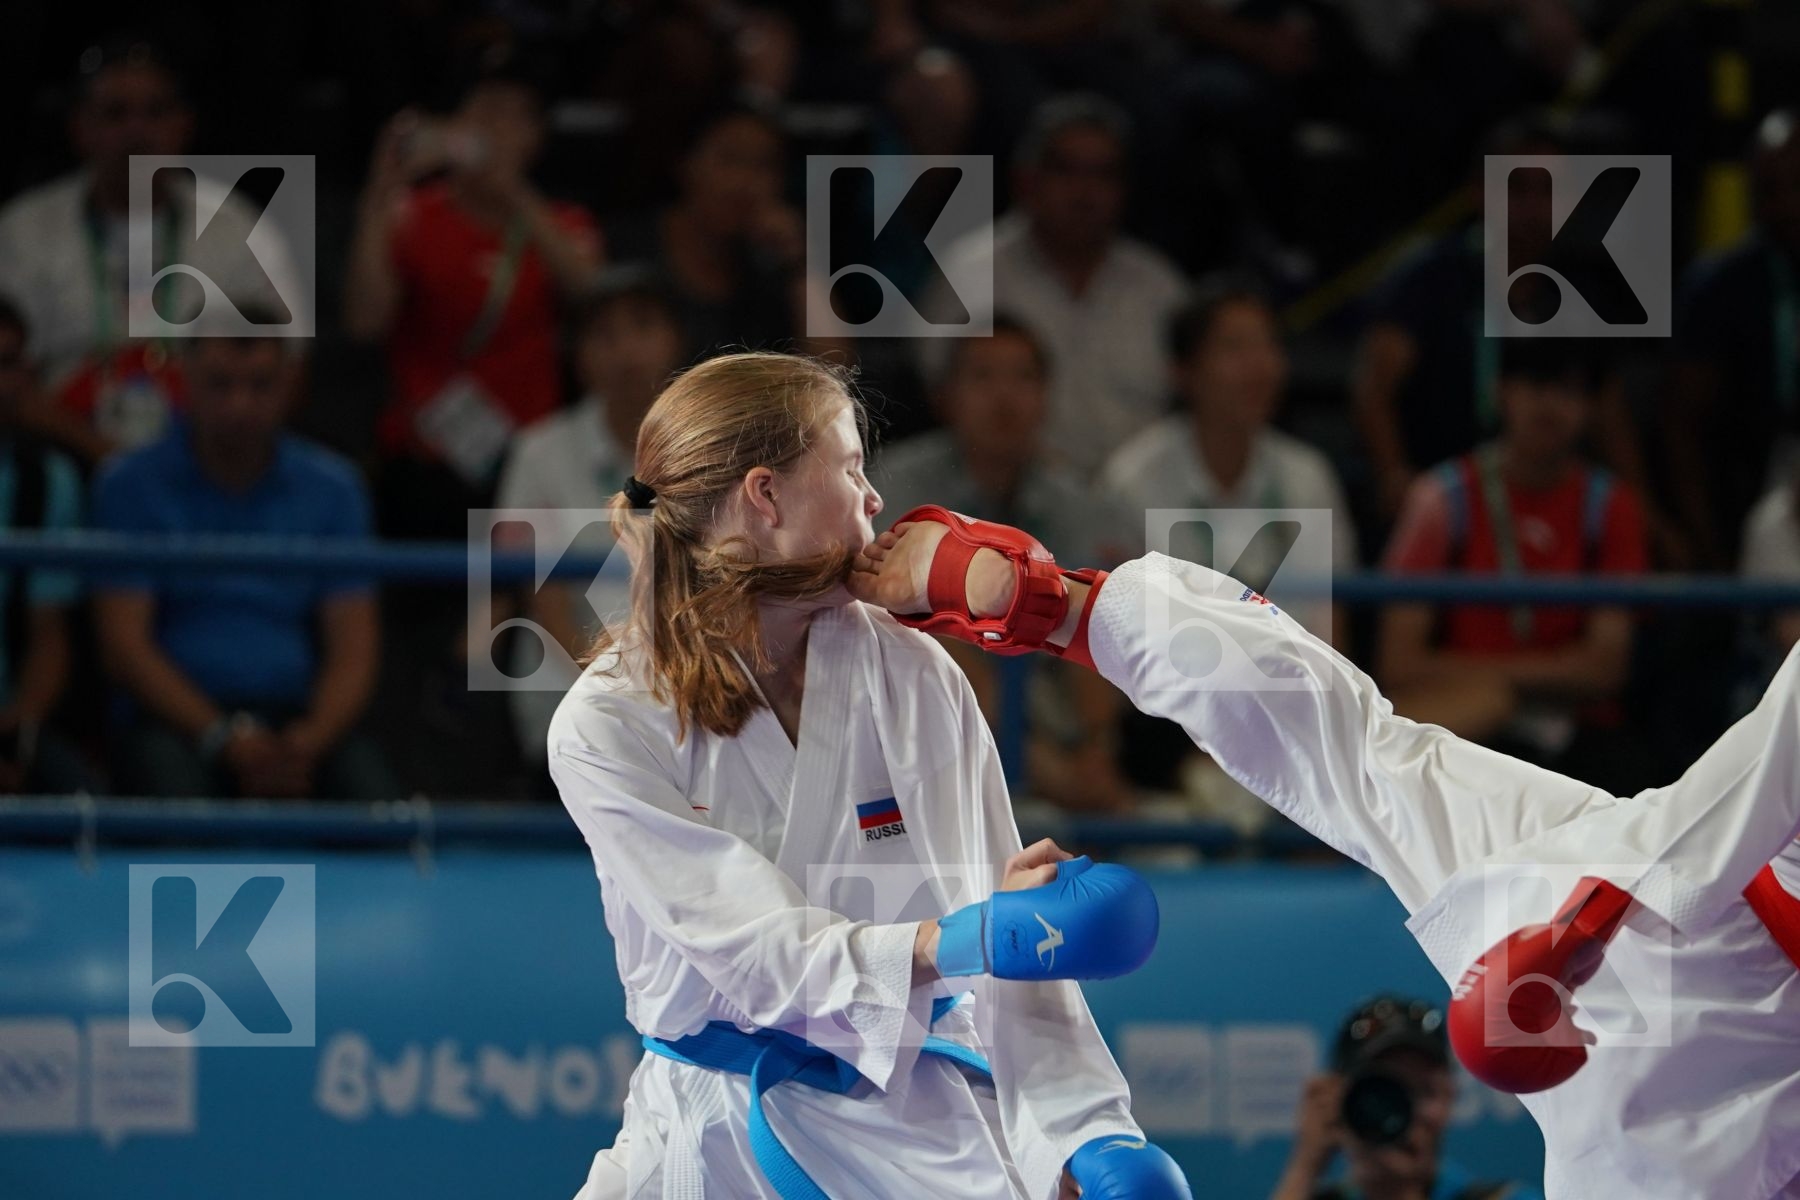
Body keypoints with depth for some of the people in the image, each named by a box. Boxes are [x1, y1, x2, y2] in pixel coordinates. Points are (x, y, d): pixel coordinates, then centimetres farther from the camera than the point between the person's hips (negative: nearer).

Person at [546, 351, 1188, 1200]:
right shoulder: (606, 728, -10)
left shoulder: (912, 677, -3)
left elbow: (1019, 937, -7)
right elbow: (761, 954, -19)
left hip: (904, 1126, 2)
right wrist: (957, 941, -35)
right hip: (710, 1129, -2)